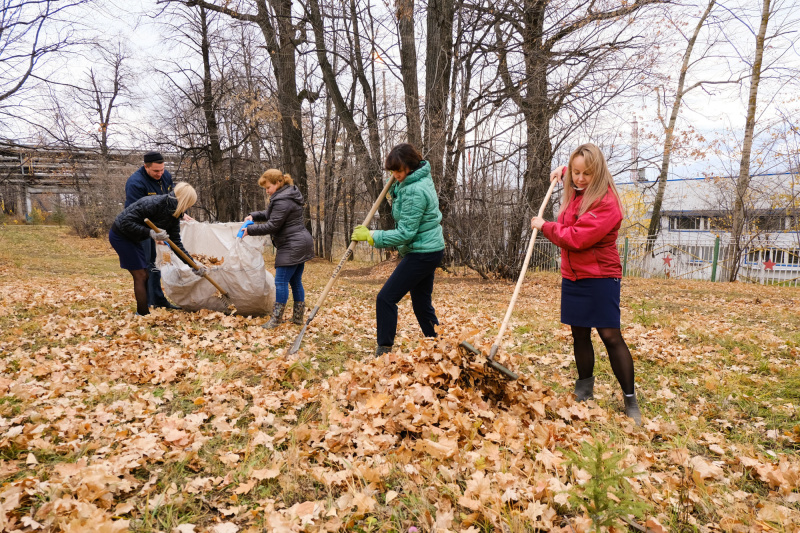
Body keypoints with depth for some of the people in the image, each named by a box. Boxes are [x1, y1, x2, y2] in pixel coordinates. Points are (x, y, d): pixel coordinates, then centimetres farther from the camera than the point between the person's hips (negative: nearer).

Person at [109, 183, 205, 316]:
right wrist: (150, 233, -37)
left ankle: (142, 311, 21)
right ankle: (144, 314, 1)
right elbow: (126, 222, -30)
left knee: (145, 274, 10)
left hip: (134, 239, 8)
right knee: (140, 275, -7)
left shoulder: (174, 216, -3)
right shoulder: (153, 203, -29)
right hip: (120, 234, -8)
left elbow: (176, 244, 0)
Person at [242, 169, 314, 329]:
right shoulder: (288, 195, 16)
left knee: (281, 281, -7)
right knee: (295, 281, 13)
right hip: (300, 245, 11)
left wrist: (250, 230, -8)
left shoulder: (282, 201, -17)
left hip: (292, 247, -11)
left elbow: (272, 226, -16)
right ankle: (298, 316, 19)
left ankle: (276, 318, -2)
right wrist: (254, 216, 10)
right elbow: (270, 213, 25)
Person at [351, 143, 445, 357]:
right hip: (430, 250, 11)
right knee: (422, 304, 16)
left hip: (421, 254, -11)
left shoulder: (414, 191, -23)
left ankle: (384, 351, -1)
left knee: (386, 298, -8)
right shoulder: (422, 177, 8)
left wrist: (372, 236, -18)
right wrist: (396, 186, 7)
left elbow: (406, 233, -22)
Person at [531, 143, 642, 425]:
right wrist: (564, 171, 16)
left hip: (600, 277, -7)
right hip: (573, 277, 7)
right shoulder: (575, 192, 7)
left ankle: (630, 401, 3)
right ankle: (584, 393, 23)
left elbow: (575, 238, -26)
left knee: (610, 336, -7)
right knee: (580, 335, 11)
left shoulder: (606, 203, -19)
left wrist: (544, 226, -12)